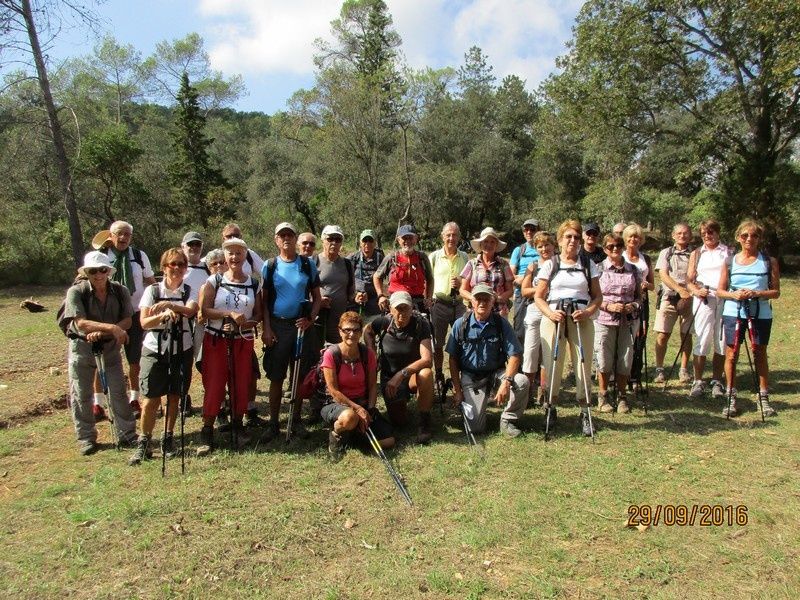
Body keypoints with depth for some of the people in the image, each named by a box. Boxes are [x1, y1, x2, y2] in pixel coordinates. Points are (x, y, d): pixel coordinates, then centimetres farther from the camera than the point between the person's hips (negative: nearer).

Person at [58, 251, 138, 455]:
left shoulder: (120, 291, -8)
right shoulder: (76, 292, -15)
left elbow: (127, 321, -12)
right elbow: (81, 323, -25)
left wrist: (101, 332, -26)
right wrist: (111, 327, -37)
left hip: (110, 347, 2)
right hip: (82, 348, -1)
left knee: (118, 392, 5)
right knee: (81, 395, 7)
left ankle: (127, 434, 18)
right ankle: (86, 438, 22)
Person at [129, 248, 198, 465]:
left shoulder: (189, 291, 3)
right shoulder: (152, 290, 1)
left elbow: (191, 310, -18)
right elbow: (144, 322, -8)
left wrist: (169, 305, -33)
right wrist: (164, 315, -27)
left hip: (181, 350, 1)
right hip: (154, 350, -1)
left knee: (174, 396, 8)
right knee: (151, 398, -2)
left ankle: (168, 439, 23)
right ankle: (143, 444, 9)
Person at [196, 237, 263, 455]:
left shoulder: (253, 284, 7)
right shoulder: (214, 281, 1)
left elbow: (259, 315, 8)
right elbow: (204, 310, -8)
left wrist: (245, 324, -12)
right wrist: (230, 314, -20)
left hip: (243, 341, 2)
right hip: (215, 340, -2)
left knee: (241, 384, 5)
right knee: (214, 385, -3)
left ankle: (237, 424, 22)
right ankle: (207, 431, 6)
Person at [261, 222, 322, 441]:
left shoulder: (308, 264, 4)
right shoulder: (269, 266, 4)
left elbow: (317, 297, 6)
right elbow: (264, 300, 4)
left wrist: (310, 319, -9)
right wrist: (266, 328, -4)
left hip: (301, 325, 1)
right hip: (277, 326, 0)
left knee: (300, 377, 7)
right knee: (276, 378, 3)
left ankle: (296, 420, 19)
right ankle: (274, 423, 13)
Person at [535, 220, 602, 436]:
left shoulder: (588, 264, 11)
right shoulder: (550, 265, 7)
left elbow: (597, 296, 9)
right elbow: (538, 296, 5)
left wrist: (588, 311, -11)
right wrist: (550, 313, -14)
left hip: (581, 319, 1)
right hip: (554, 318, -1)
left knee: (583, 363, 0)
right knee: (552, 363, 0)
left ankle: (584, 412, 10)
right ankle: (551, 407, 15)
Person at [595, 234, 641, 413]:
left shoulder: (633, 270, 9)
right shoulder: (599, 269, 0)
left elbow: (639, 296, 13)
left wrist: (634, 305, -8)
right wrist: (609, 306, -16)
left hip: (628, 321, 2)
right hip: (605, 320, -2)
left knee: (625, 361, 5)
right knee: (605, 360, 0)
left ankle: (621, 396, 21)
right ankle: (603, 396, 17)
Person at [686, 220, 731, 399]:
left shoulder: (728, 252, 13)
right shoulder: (697, 254, 16)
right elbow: (689, 280, 11)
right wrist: (696, 290, -9)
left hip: (725, 299, 0)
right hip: (704, 299, 0)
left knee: (721, 342, 1)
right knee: (702, 341, -6)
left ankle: (716, 381, 10)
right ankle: (698, 382, -1)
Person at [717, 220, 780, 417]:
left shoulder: (769, 261, 2)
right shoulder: (730, 262, 6)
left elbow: (776, 292, 0)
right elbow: (720, 291, 8)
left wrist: (757, 294, -17)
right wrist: (734, 295, -12)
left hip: (761, 314, -1)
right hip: (733, 312, 1)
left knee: (760, 355, 7)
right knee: (731, 354, 1)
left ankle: (764, 398, 17)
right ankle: (731, 398, 10)